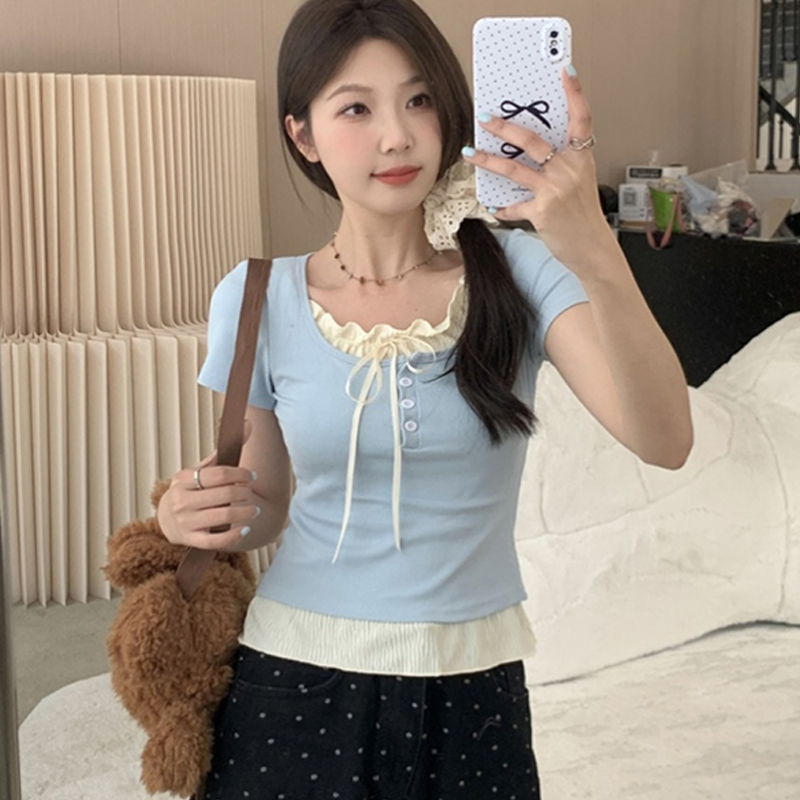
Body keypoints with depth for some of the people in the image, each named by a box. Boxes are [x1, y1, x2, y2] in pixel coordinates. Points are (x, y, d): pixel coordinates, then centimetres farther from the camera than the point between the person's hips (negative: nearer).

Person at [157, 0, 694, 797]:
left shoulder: (518, 272, -9)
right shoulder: (258, 298, -5)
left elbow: (664, 441, -23)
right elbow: (263, 510, 6)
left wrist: (594, 252, -37)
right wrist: (199, 514, -16)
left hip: (470, 690, 0)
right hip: (296, 679, 1)